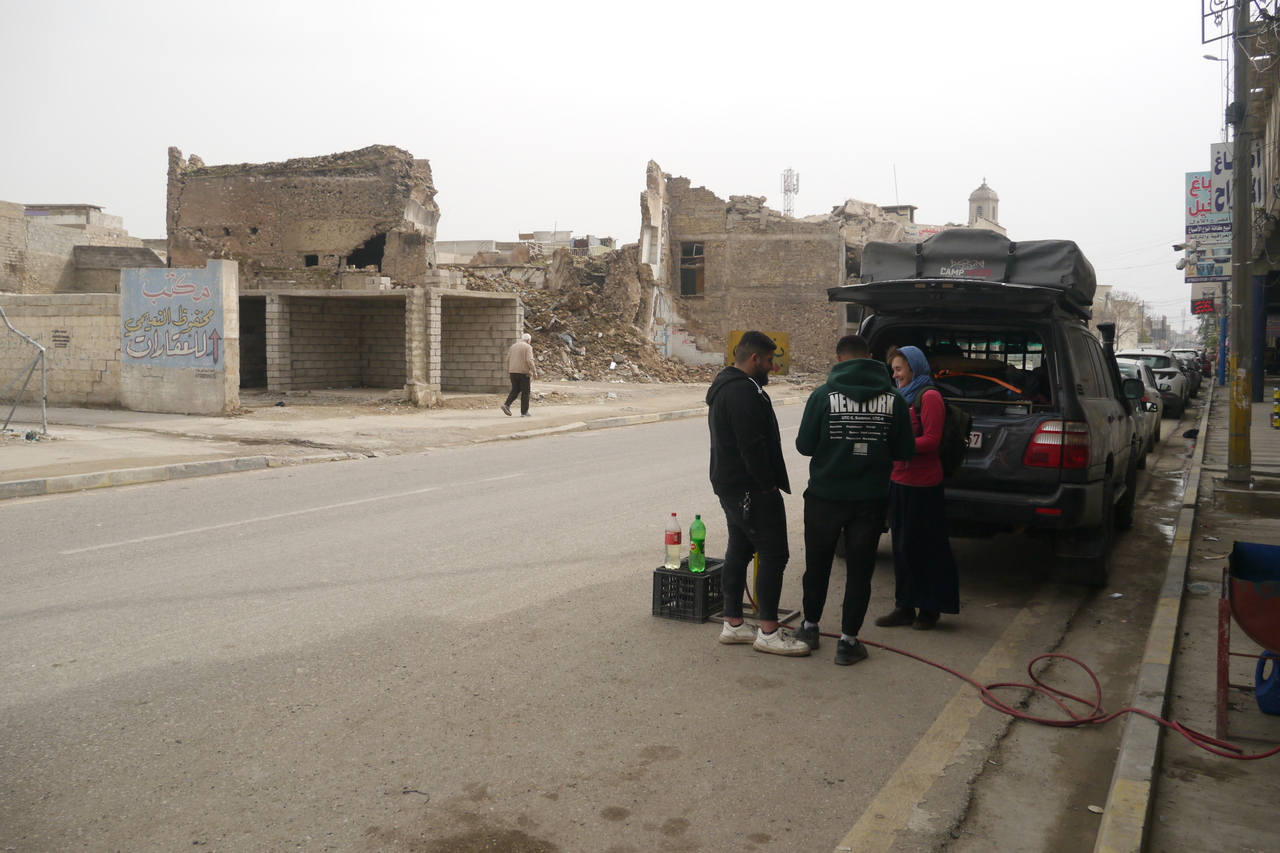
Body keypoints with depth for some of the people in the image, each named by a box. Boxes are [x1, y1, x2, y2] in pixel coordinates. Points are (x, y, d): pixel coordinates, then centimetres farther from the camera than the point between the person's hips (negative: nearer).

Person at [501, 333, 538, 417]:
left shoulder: (513, 346, 14)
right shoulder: (528, 347, -6)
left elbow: (508, 359, 13)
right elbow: (529, 360, -17)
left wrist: (508, 369, 22)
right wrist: (534, 372, -15)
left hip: (513, 372, 6)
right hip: (523, 372, -6)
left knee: (515, 390, 15)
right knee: (525, 392, 3)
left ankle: (507, 405, -5)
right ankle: (524, 412, 4)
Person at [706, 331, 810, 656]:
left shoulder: (724, 387, 17)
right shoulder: (744, 391, -19)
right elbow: (752, 445, -24)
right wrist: (768, 483, -17)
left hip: (730, 485, 11)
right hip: (751, 489, -11)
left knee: (739, 550, 15)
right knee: (774, 554, -7)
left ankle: (733, 623, 21)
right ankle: (768, 631, -3)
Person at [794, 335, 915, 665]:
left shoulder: (823, 395, -10)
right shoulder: (893, 399, -6)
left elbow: (804, 445, -7)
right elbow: (905, 451, -1)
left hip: (825, 496, 0)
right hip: (870, 499, 1)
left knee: (817, 564, 16)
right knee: (859, 570, 9)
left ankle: (810, 627, 30)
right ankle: (847, 641, 13)